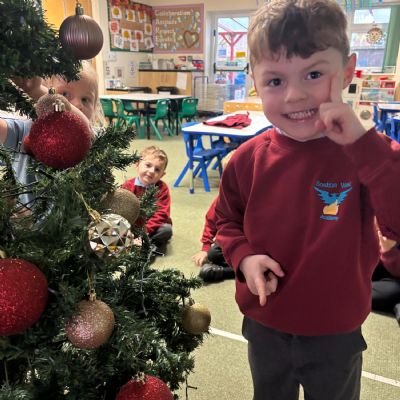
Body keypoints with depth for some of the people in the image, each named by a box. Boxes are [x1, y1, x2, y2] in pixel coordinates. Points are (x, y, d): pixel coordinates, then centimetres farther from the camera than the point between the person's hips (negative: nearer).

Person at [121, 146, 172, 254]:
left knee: (167, 229, -30)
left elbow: (161, 214, -19)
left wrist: (146, 230, -30)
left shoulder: (162, 188, -12)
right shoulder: (127, 186, -7)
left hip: (153, 227, -2)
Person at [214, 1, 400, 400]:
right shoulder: (248, 159, -13)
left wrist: (362, 142, -38)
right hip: (264, 326, 2)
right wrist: (243, 256, -17)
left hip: (336, 333, -1)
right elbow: (227, 219, 2)